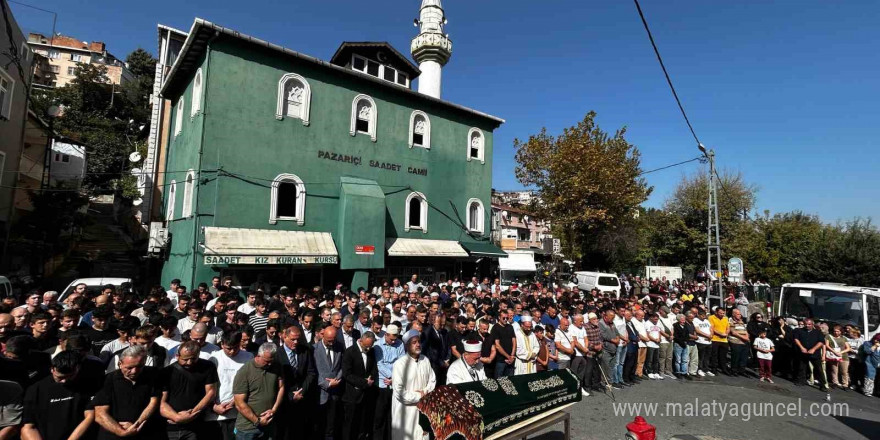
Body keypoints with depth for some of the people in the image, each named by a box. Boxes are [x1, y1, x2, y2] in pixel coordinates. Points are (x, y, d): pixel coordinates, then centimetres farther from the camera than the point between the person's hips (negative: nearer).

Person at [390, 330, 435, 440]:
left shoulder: (425, 360, -1)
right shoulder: (400, 364, -18)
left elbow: (432, 380, 9)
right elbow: (399, 392, -20)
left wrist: (425, 392, -9)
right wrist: (419, 396, -13)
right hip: (405, 409, -4)